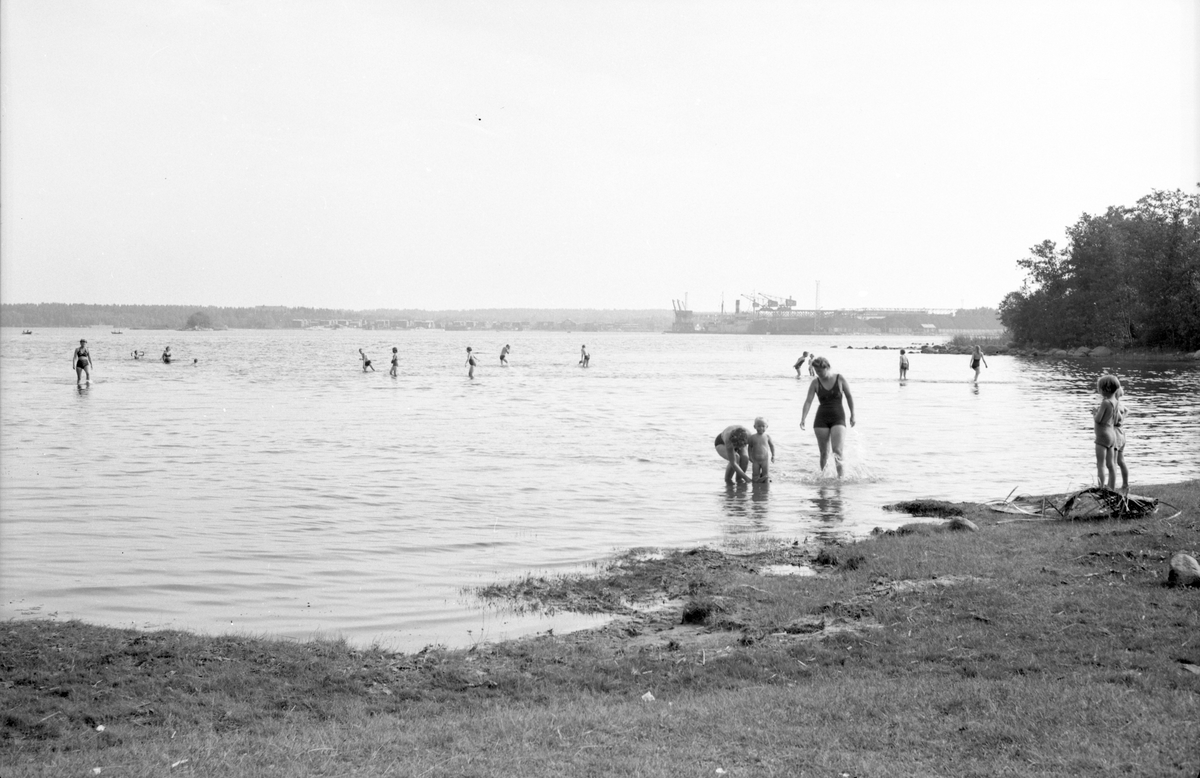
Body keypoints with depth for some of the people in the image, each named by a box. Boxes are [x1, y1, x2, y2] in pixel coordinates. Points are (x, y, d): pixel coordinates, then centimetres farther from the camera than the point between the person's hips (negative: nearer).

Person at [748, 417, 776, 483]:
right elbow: (750, 447, 5)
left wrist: (773, 455, 6)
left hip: (766, 458, 0)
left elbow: (772, 445, 7)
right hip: (756, 459, 0)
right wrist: (750, 457, -3)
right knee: (755, 478, 1)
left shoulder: (767, 436, -4)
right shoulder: (752, 437, -5)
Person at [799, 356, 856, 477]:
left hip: (838, 418, -2)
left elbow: (849, 396, 7)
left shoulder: (840, 378, -3)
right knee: (824, 452, 5)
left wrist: (852, 415, 8)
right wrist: (803, 419, -19)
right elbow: (808, 401, -8)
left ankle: (841, 477, -10)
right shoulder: (815, 382, -2)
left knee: (837, 450, -15)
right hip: (821, 419, 2)